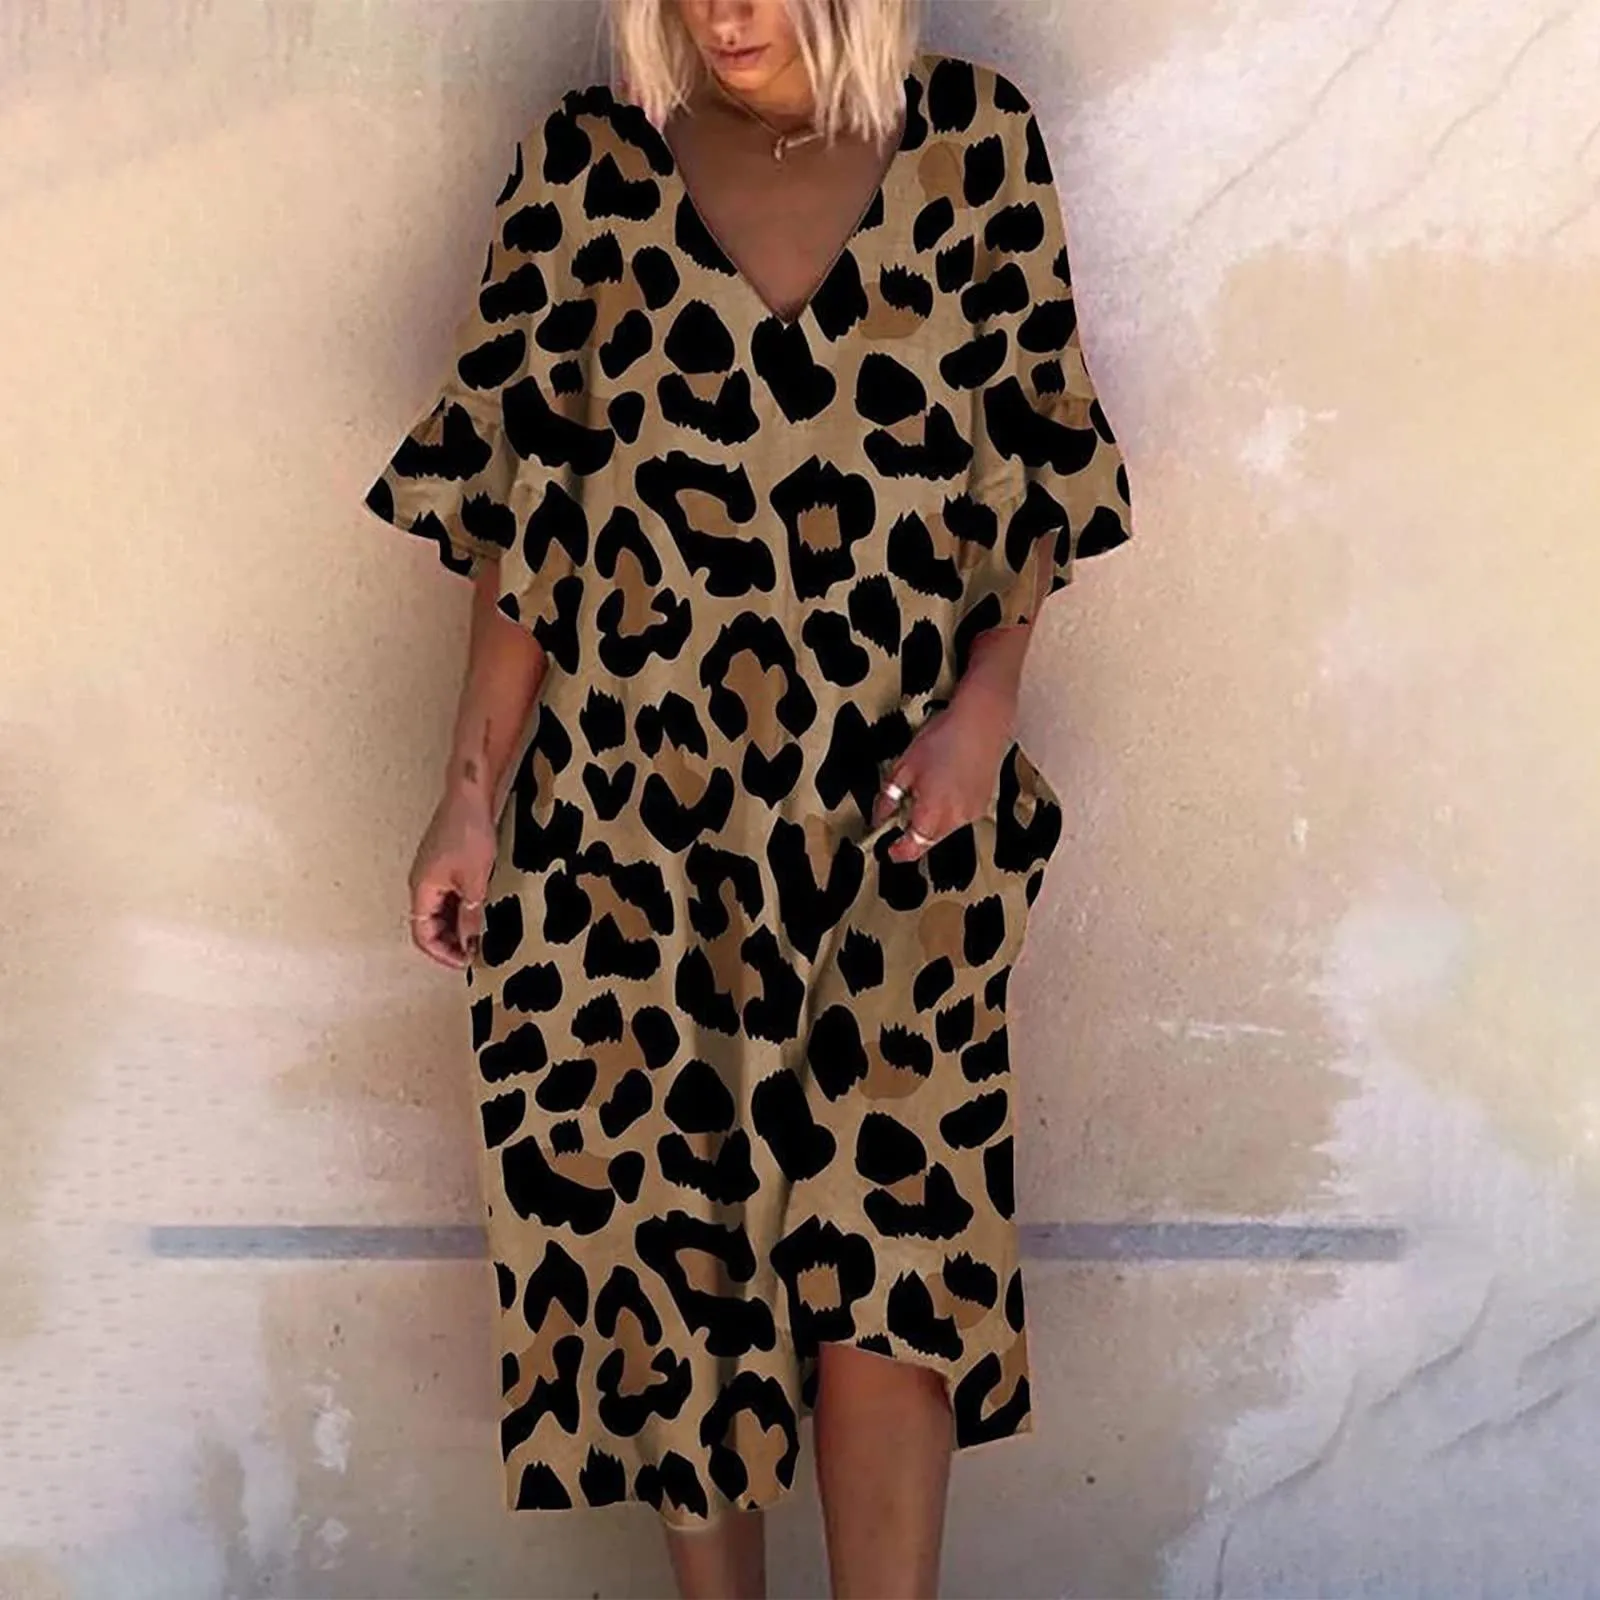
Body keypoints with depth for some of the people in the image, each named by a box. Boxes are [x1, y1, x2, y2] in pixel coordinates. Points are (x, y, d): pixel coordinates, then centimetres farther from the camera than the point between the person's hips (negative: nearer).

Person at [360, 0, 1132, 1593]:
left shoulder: (976, 141, 0)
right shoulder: (585, 162, 0)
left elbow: (1035, 455, 5)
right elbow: (513, 497, 2)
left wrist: (988, 697, -9)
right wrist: (473, 787, -1)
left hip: (893, 800, 0)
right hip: (635, 793, 1)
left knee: (885, 1238, -5)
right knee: (665, 1219, 8)